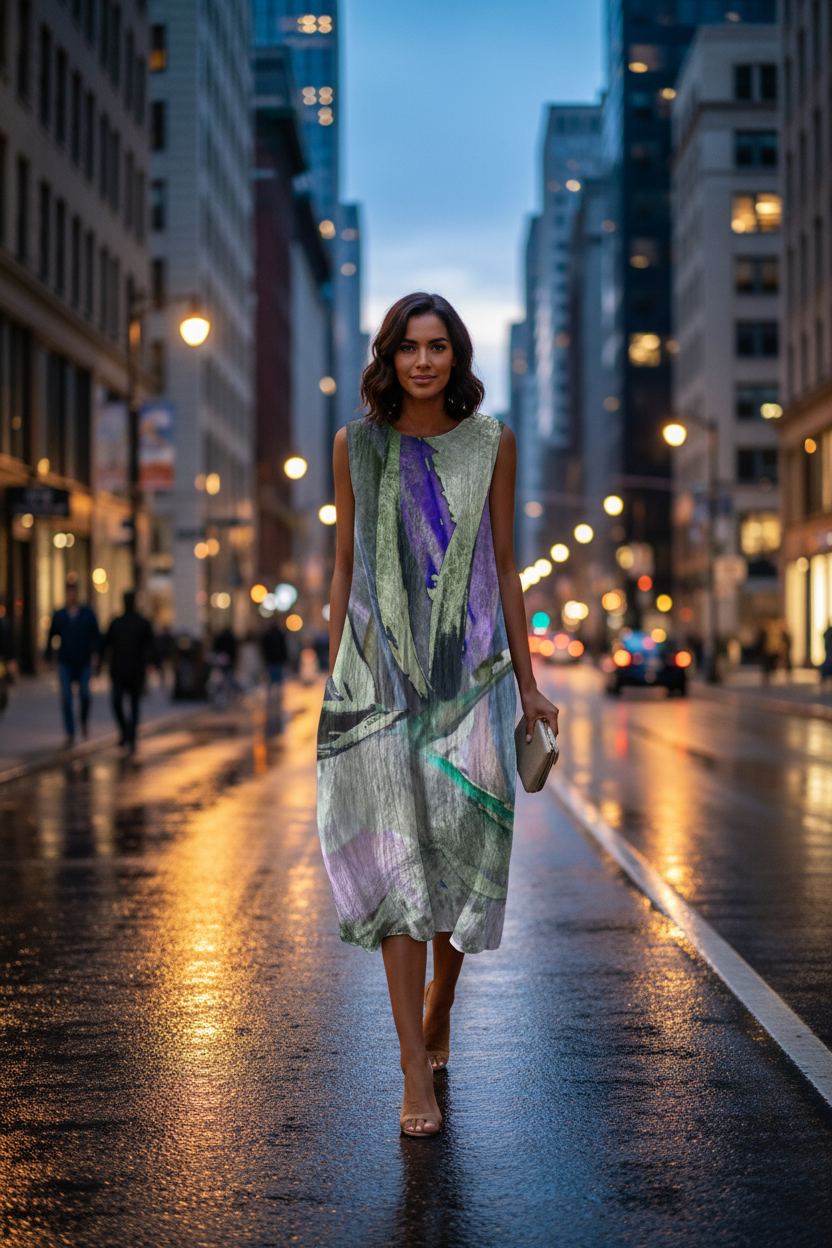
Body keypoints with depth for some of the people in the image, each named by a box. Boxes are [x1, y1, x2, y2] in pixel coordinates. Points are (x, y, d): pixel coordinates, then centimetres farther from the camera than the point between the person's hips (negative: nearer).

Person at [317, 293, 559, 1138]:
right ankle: (417, 1072, -4)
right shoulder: (356, 444, 5)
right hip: (379, 671, 0)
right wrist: (333, 680, 7)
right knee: (395, 860, -7)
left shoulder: (491, 443, 5)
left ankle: (438, 1008, 34)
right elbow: (344, 565, 9)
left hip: (469, 671, 1)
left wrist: (527, 684, 6)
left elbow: (504, 565, 7)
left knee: (462, 854, 4)